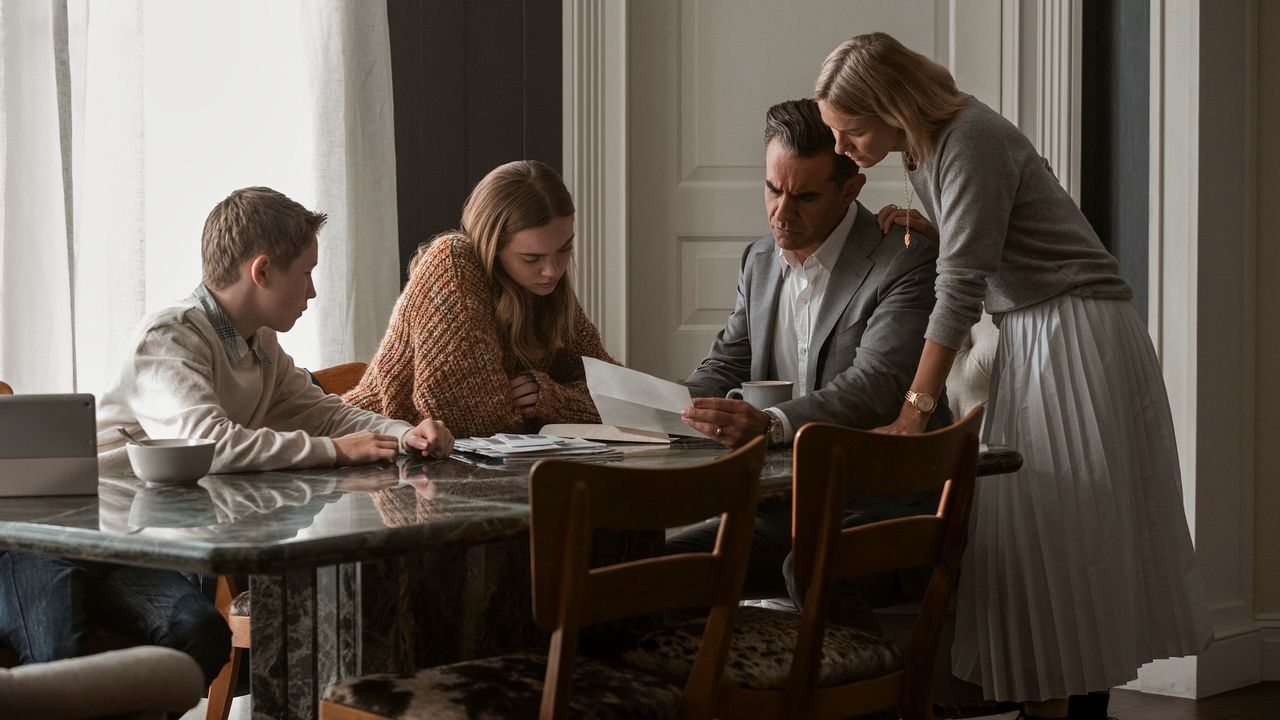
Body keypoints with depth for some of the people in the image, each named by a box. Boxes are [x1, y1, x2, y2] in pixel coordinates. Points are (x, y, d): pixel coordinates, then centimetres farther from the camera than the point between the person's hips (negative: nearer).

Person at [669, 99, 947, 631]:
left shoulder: (907, 262, -10)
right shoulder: (761, 260, 15)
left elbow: (876, 385, -23)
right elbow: (727, 364, 19)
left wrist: (769, 424, -40)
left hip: (881, 505, -7)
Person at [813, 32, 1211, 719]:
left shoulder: (971, 142, -20)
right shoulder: (921, 148, 9)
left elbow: (962, 286, -24)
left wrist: (913, 408, -25)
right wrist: (921, 226, -5)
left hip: (1079, 340, -9)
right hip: (1030, 338, 9)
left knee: (1059, 530, -8)